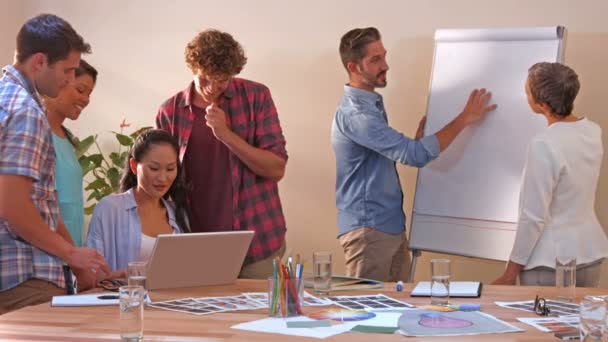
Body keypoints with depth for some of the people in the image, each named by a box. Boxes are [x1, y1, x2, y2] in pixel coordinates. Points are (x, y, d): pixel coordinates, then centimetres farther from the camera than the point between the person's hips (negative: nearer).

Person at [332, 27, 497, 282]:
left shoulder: (372, 104, 13)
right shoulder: (355, 114, -21)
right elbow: (416, 155, -25)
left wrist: (420, 133, 7)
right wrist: (463, 119, -18)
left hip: (391, 226, 10)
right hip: (368, 230, -9)